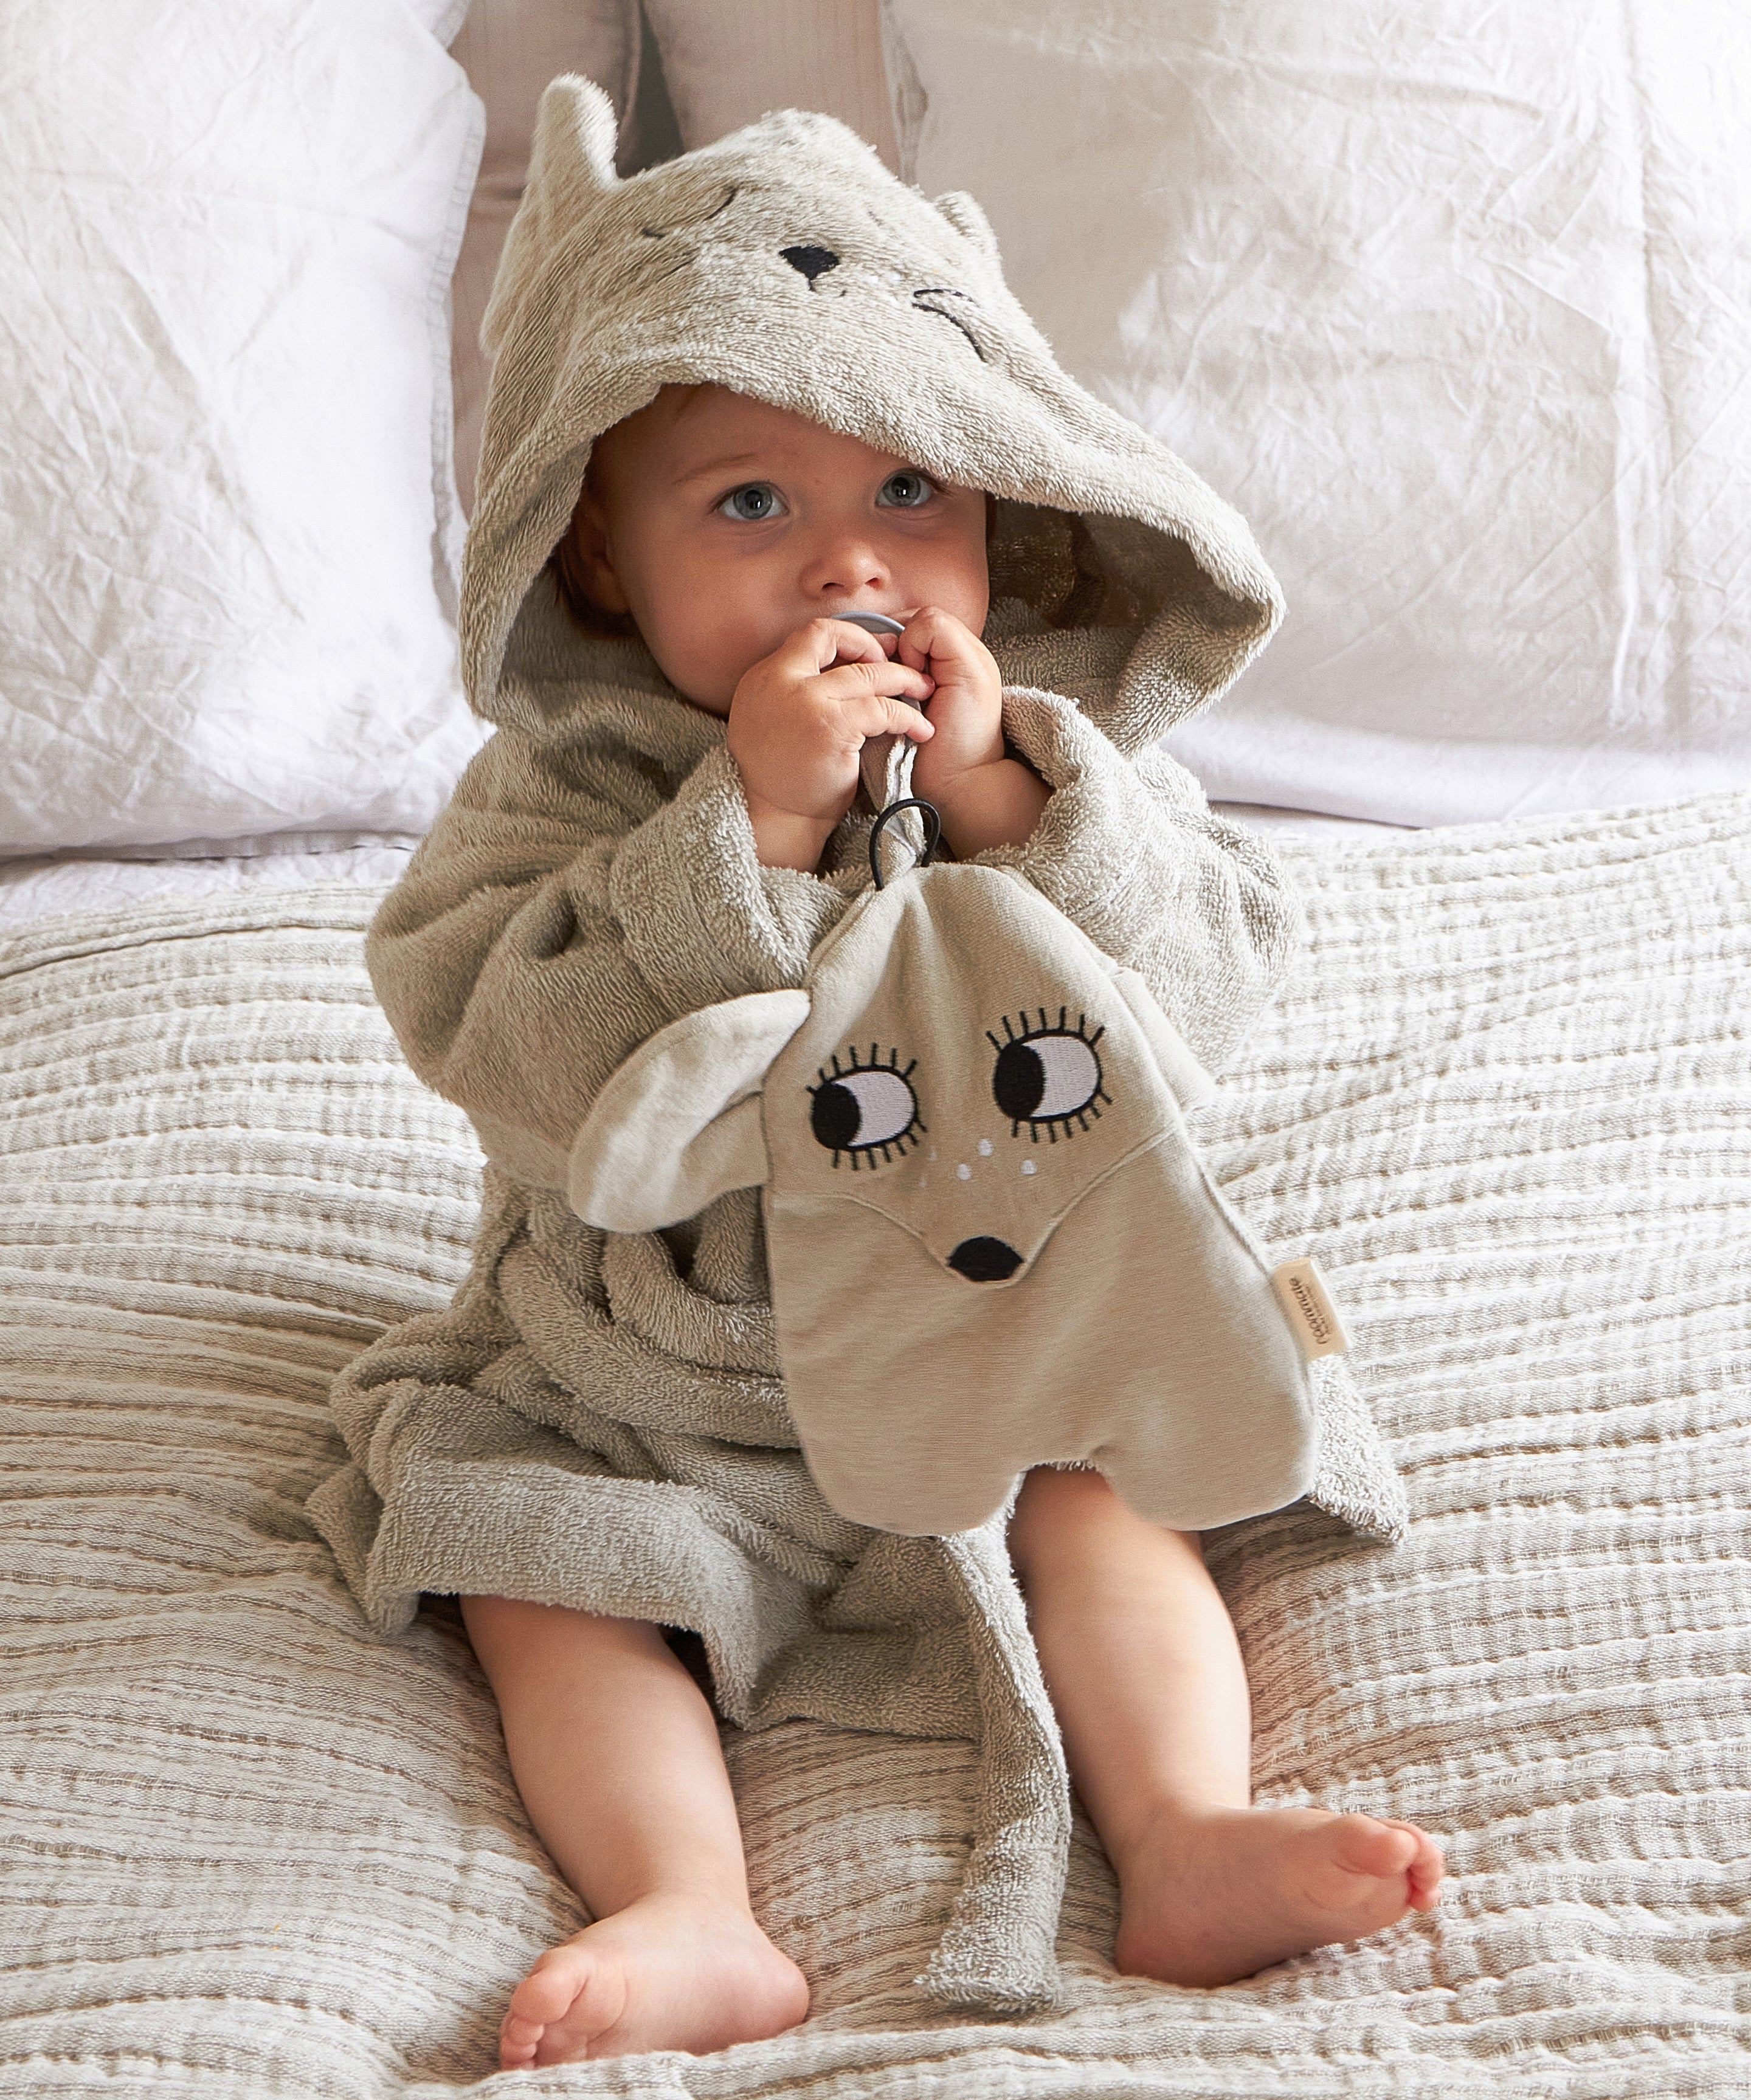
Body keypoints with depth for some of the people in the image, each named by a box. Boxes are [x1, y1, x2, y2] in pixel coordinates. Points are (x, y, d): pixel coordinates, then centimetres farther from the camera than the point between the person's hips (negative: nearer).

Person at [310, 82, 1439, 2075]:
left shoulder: (1055, 747, -6)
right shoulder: (563, 785, -14)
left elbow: (1209, 974, -16)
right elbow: (518, 1055, -28)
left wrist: (1003, 793, -30)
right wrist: (748, 825, -36)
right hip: (639, 1369, -1)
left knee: (1105, 1504, -17)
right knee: (534, 1582, -15)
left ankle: (1189, 1842, -17)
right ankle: (695, 1920, -22)